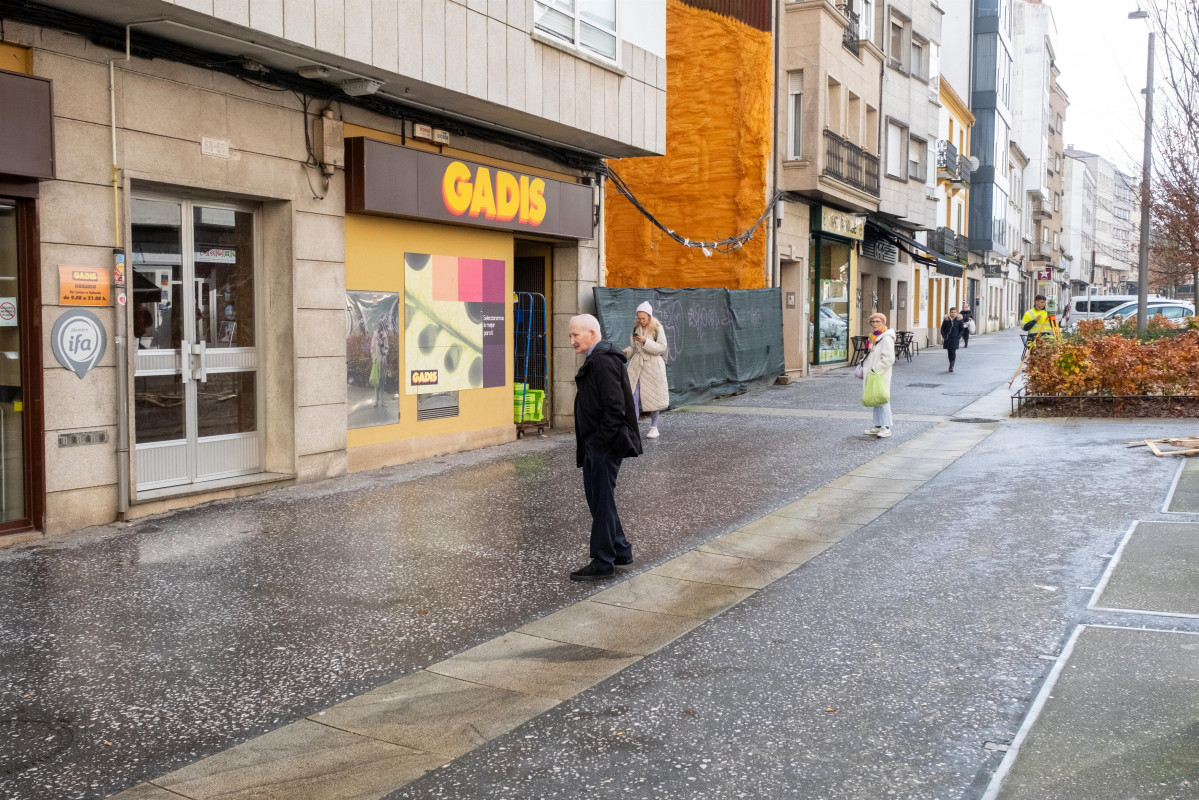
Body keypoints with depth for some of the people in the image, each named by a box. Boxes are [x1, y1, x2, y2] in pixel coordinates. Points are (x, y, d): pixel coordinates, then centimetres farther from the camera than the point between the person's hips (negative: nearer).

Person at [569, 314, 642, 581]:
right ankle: (620, 550, 30)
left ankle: (603, 563, 9)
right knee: (596, 496, 18)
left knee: (601, 501, -1)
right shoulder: (597, 359, 14)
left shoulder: (603, 361, -19)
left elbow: (615, 408, -24)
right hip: (596, 443, 11)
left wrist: (600, 443, -20)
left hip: (604, 445, -11)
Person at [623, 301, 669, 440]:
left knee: (653, 396, 5)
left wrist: (646, 341, -22)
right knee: (633, 396, -6)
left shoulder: (657, 329, -6)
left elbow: (661, 347, -11)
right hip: (637, 366, 4)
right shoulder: (636, 329, 8)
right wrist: (626, 352, -6)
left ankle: (654, 427, 16)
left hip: (653, 366, -4)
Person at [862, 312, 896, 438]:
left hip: (881, 376, -10)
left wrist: (876, 370, -21)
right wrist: (864, 365, 16)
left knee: (882, 400, -8)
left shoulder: (886, 338, -14)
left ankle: (886, 428, -4)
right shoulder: (874, 337, 16)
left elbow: (889, 358, -21)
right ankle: (878, 426, 21)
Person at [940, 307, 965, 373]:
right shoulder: (946, 320, 3)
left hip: (955, 339, -2)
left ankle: (951, 366, -11)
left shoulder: (959, 320, 2)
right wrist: (944, 337, -5)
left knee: (953, 352, -11)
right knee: (949, 352, 5)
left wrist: (959, 337, -7)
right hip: (947, 339, 2)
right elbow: (942, 329, 6)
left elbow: (962, 329, 6)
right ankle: (951, 366, 18)